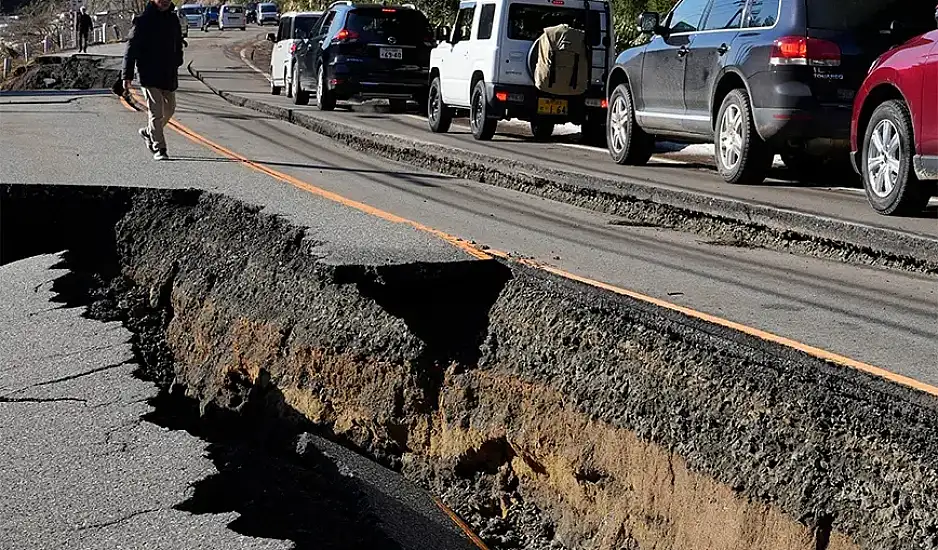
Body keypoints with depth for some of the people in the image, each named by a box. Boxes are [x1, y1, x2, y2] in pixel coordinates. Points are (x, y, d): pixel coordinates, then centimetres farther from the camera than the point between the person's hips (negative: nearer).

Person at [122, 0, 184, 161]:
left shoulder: (173, 20, 9)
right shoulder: (143, 21, -8)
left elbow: (178, 47, 21)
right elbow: (131, 48, -8)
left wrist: (176, 66, 15)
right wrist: (127, 76, -12)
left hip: (169, 75, 6)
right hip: (149, 75, -6)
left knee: (169, 108, 14)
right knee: (156, 111, -8)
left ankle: (148, 132, 37)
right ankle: (159, 149, -3)